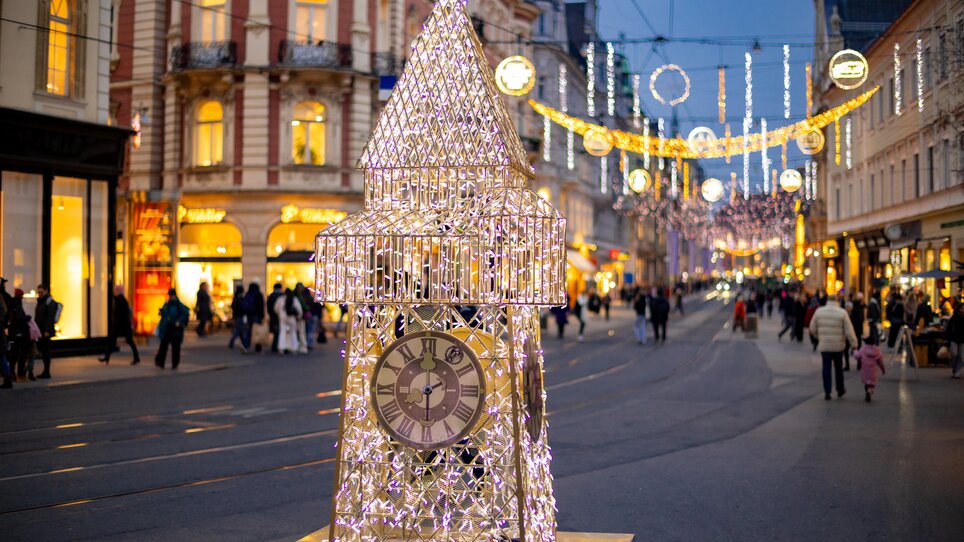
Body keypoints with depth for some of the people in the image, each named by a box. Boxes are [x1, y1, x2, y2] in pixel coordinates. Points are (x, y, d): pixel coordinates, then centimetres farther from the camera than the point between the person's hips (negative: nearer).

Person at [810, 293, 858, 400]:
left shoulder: (819, 311, -2)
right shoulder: (842, 312, -9)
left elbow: (812, 328, 5)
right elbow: (849, 330, -10)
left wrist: (818, 337, 22)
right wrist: (854, 344, -5)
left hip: (824, 345, 1)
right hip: (838, 346, -1)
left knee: (826, 368, 6)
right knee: (838, 368, 14)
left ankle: (827, 392, 2)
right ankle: (840, 390, 26)